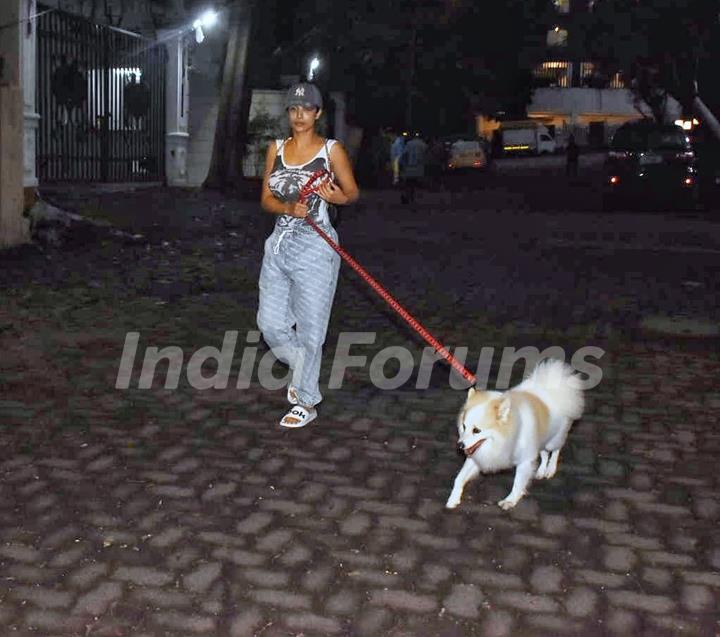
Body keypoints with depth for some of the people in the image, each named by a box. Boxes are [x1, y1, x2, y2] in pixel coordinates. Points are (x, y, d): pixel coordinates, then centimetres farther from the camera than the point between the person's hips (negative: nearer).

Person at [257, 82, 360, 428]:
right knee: (270, 323, 8)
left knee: (310, 327, 0)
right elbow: (266, 198, 8)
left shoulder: (331, 149, -2)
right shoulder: (276, 148, 10)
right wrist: (289, 208, -13)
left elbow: (353, 191, 4)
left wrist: (336, 196, -19)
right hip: (279, 244, 5)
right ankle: (303, 371, 36)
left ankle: (306, 402, 14)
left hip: (314, 247, -5)